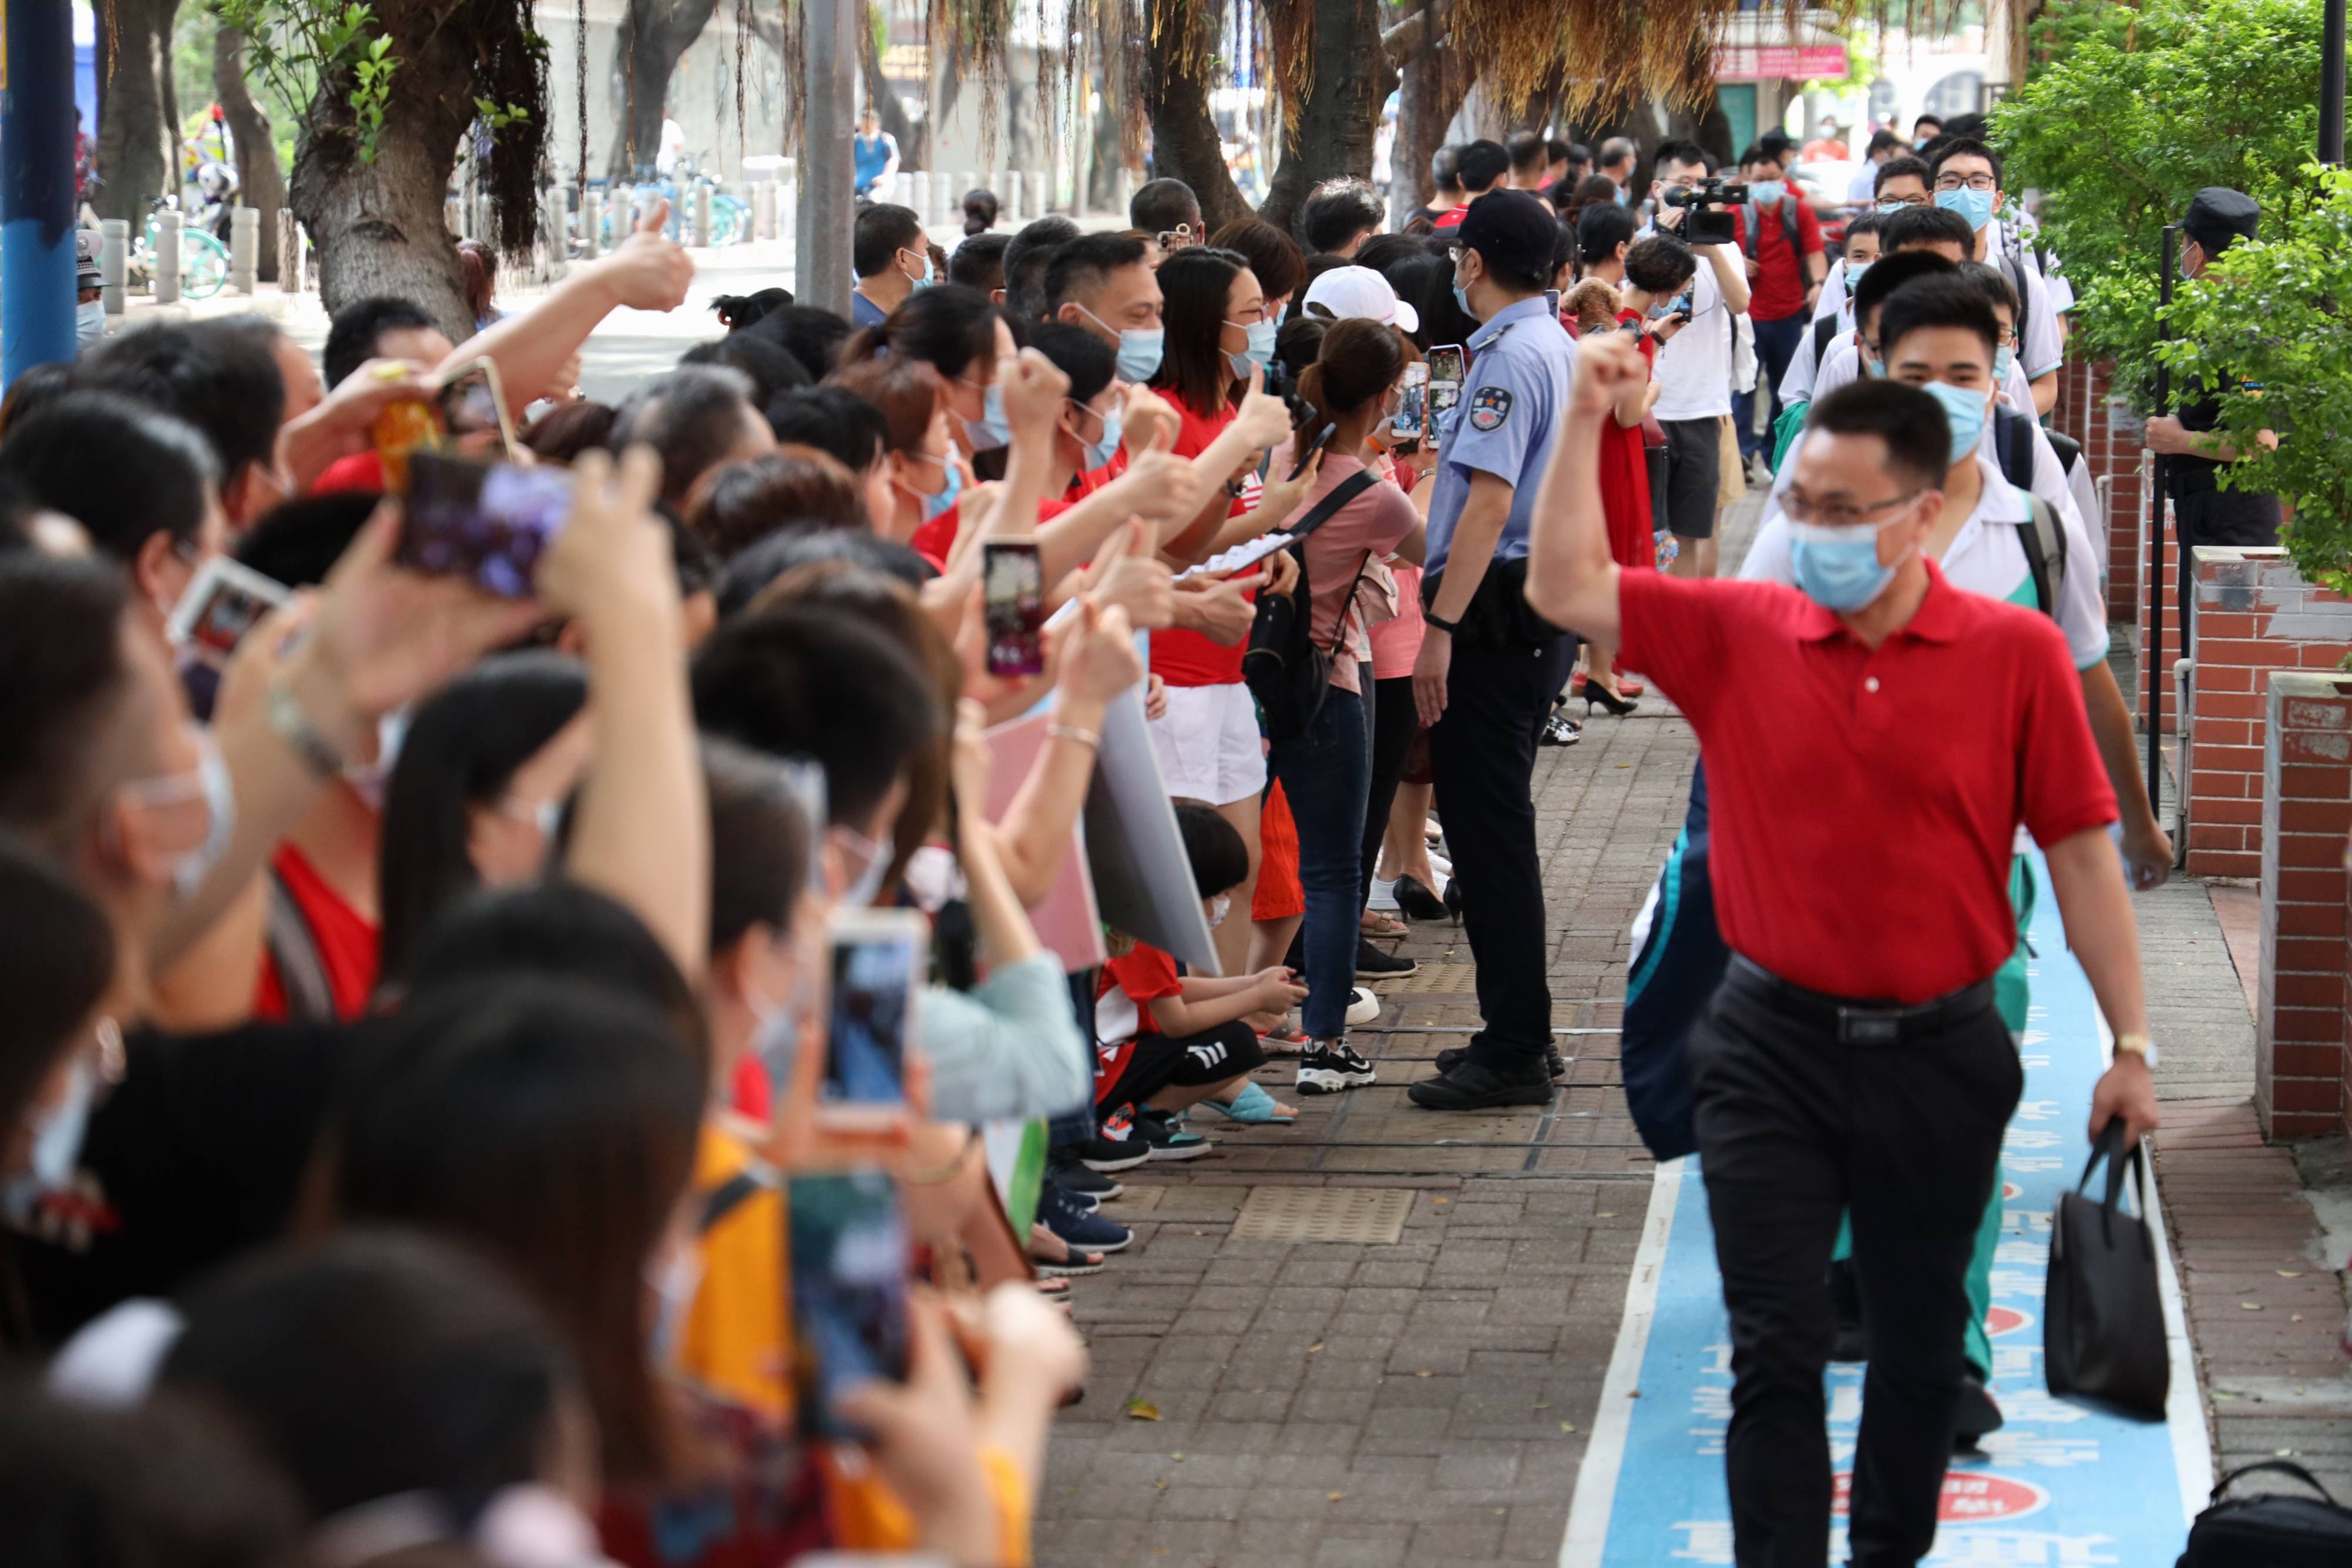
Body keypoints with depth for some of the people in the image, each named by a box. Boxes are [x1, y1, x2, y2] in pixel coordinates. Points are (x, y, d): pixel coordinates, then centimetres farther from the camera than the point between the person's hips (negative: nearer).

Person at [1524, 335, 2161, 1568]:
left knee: (1919, 1345, 15)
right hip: (1773, 1049, 0)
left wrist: (2130, 1045, -4)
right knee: (1776, 1349, -1)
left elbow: (2080, 854, -4)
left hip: (1938, 1053, 0)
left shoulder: (2017, 653, -7)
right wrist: (1584, 422, -13)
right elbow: (1564, 588, -4)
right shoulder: (1740, 633, -3)